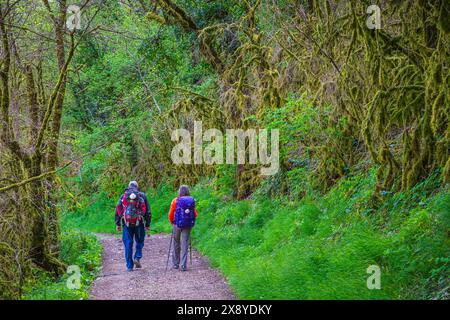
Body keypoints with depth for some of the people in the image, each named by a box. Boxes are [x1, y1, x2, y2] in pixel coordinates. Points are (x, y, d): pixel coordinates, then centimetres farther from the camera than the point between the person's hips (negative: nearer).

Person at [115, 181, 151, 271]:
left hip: (126, 223, 1)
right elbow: (148, 211, 4)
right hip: (139, 223, -1)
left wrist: (118, 224, 8)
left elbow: (118, 210, 5)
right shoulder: (142, 196, 6)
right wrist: (147, 224, 8)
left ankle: (129, 266, 4)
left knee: (128, 243, 4)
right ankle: (137, 258, -4)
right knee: (139, 241, 16)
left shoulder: (123, 196, 8)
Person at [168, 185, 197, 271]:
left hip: (177, 225, -2)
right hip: (188, 225, 2)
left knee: (176, 245, 12)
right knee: (185, 245, 5)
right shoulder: (192, 201, 1)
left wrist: (172, 222, 13)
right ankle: (183, 266, 0)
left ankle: (175, 264, 20)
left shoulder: (176, 201, -6)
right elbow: (195, 214, 4)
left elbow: (171, 215, -4)